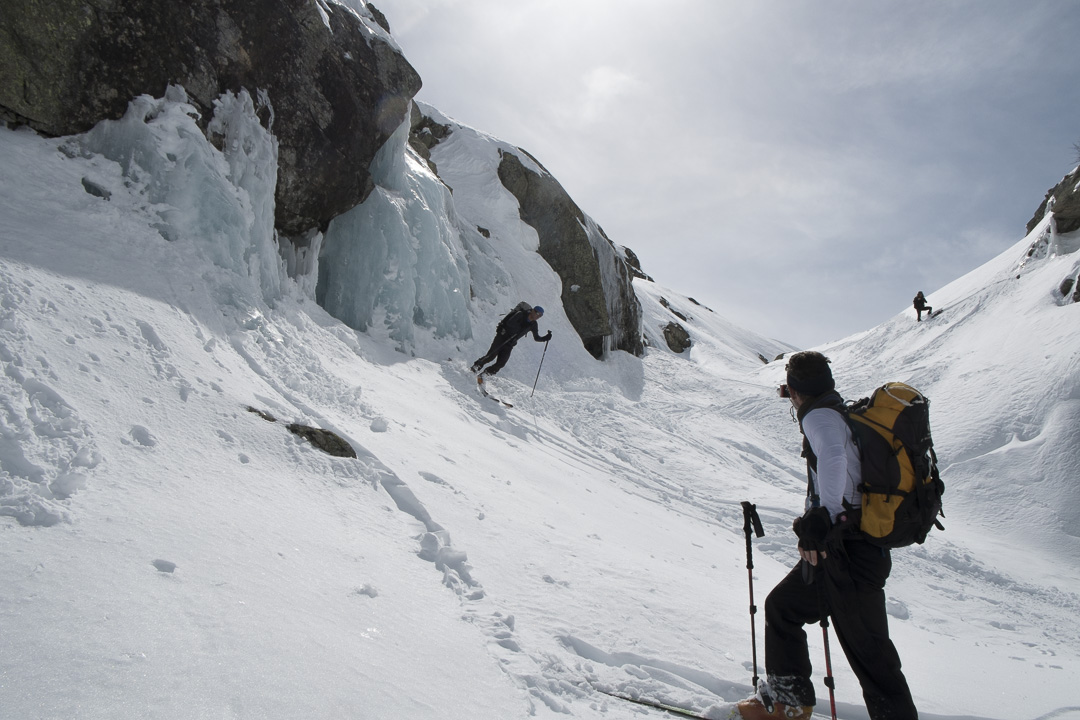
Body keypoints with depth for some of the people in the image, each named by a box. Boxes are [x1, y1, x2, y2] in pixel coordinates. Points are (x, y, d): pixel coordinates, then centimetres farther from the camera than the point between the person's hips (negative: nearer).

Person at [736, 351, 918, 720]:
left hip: (851, 551, -10)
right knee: (782, 606, 16)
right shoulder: (848, 414, 16)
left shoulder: (820, 416, -12)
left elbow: (834, 458, -33)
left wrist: (822, 520, -33)